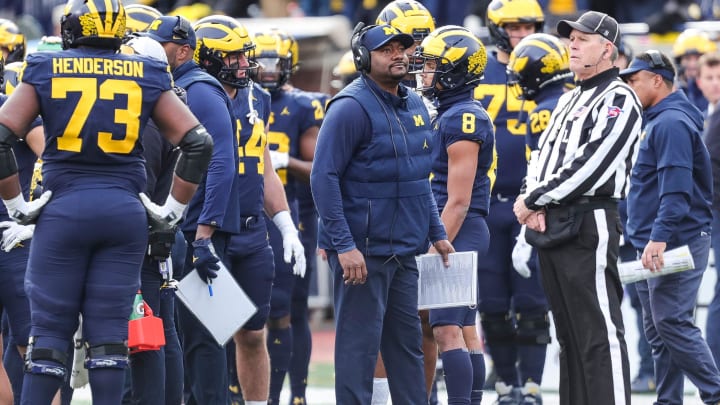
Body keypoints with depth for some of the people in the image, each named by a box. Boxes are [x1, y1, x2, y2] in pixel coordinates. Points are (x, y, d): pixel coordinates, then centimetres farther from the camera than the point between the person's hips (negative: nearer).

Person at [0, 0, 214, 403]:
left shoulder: (44, 71, 2)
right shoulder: (146, 76, 6)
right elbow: (199, 142, 2)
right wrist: (173, 208, 9)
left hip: (63, 210, -1)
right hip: (125, 211, 1)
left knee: (50, 329, 4)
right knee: (109, 331, 4)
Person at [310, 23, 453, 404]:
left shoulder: (414, 105, 12)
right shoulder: (352, 107, -14)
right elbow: (323, 177, -18)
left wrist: (436, 233, 18)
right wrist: (344, 246, -22)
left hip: (404, 250, 8)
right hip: (362, 251, -8)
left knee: (407, 342, 13)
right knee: (359, 344, -5)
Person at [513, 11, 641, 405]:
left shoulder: (618, 100, -8)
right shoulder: (568, 100, 21)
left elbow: (590, 166, -17)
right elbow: (543, 158, 18)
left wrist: (533, 199, -11)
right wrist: (535, 205, -2)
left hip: (588, 225, -9)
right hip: (551, 226, 9)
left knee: (599, 334, -12)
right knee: (569, 335, 12)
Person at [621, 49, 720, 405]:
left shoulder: (671, 123, -14)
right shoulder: (655, 121, 19)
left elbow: (676, 187, -24)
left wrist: (660, 237, -30)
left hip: (676, 242, -11)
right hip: (654, 244, 11)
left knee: (672, 324, -14)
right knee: (658, 330, 9)